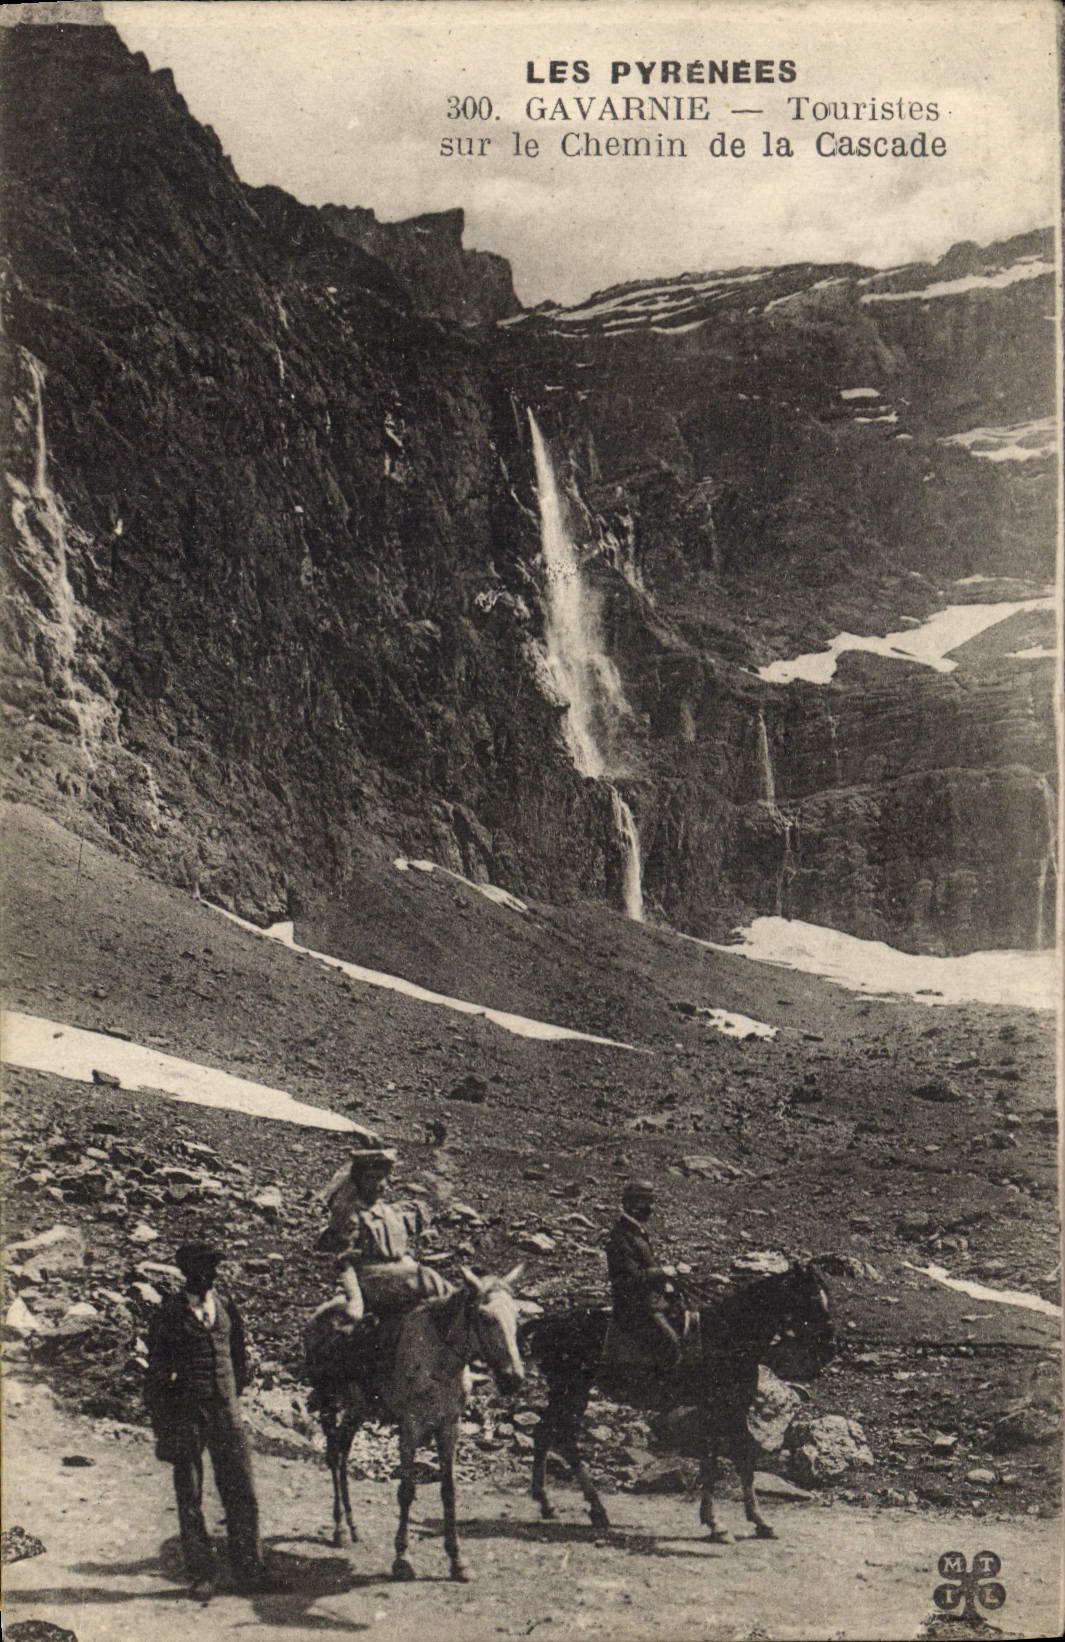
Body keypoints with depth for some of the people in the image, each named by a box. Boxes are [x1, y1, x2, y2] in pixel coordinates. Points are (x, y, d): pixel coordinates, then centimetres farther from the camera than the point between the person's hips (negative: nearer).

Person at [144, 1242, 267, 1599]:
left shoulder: (227, 1309, 9)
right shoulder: (169, 1315, -2)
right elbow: (156, 1372, 0)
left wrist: (233, 1397, 13)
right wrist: (160, 1427, -2)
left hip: (225, 1412, 3)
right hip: (185, 1413, -3)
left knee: (242, 1493, 1)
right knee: (190, 1497, 3)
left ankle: (246, 1569, 12)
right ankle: (201, 1574, 14)